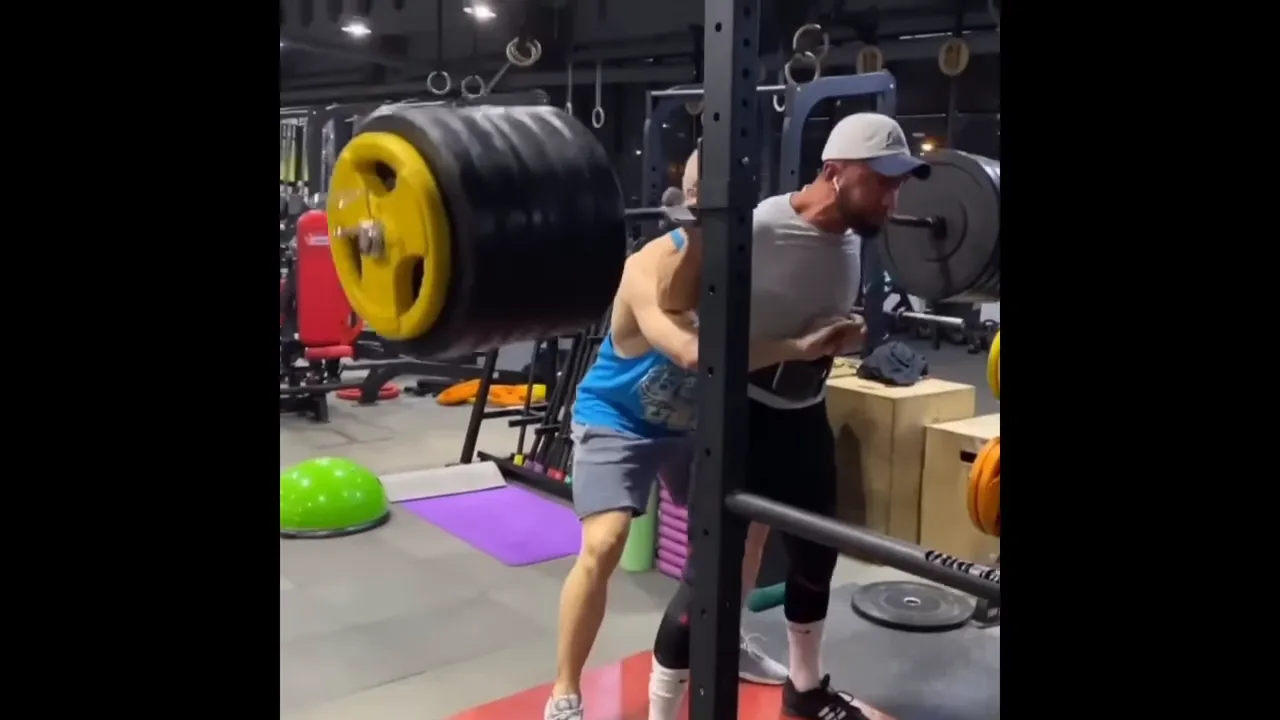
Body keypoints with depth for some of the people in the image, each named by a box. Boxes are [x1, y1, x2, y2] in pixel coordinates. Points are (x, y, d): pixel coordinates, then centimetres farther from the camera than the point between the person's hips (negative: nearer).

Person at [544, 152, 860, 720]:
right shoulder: (652, 267, -31)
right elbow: (694, 352, -48)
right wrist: (797, 348, -48)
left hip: (688, 420, 8)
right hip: (617, 420, -7)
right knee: (604, 543, -24)